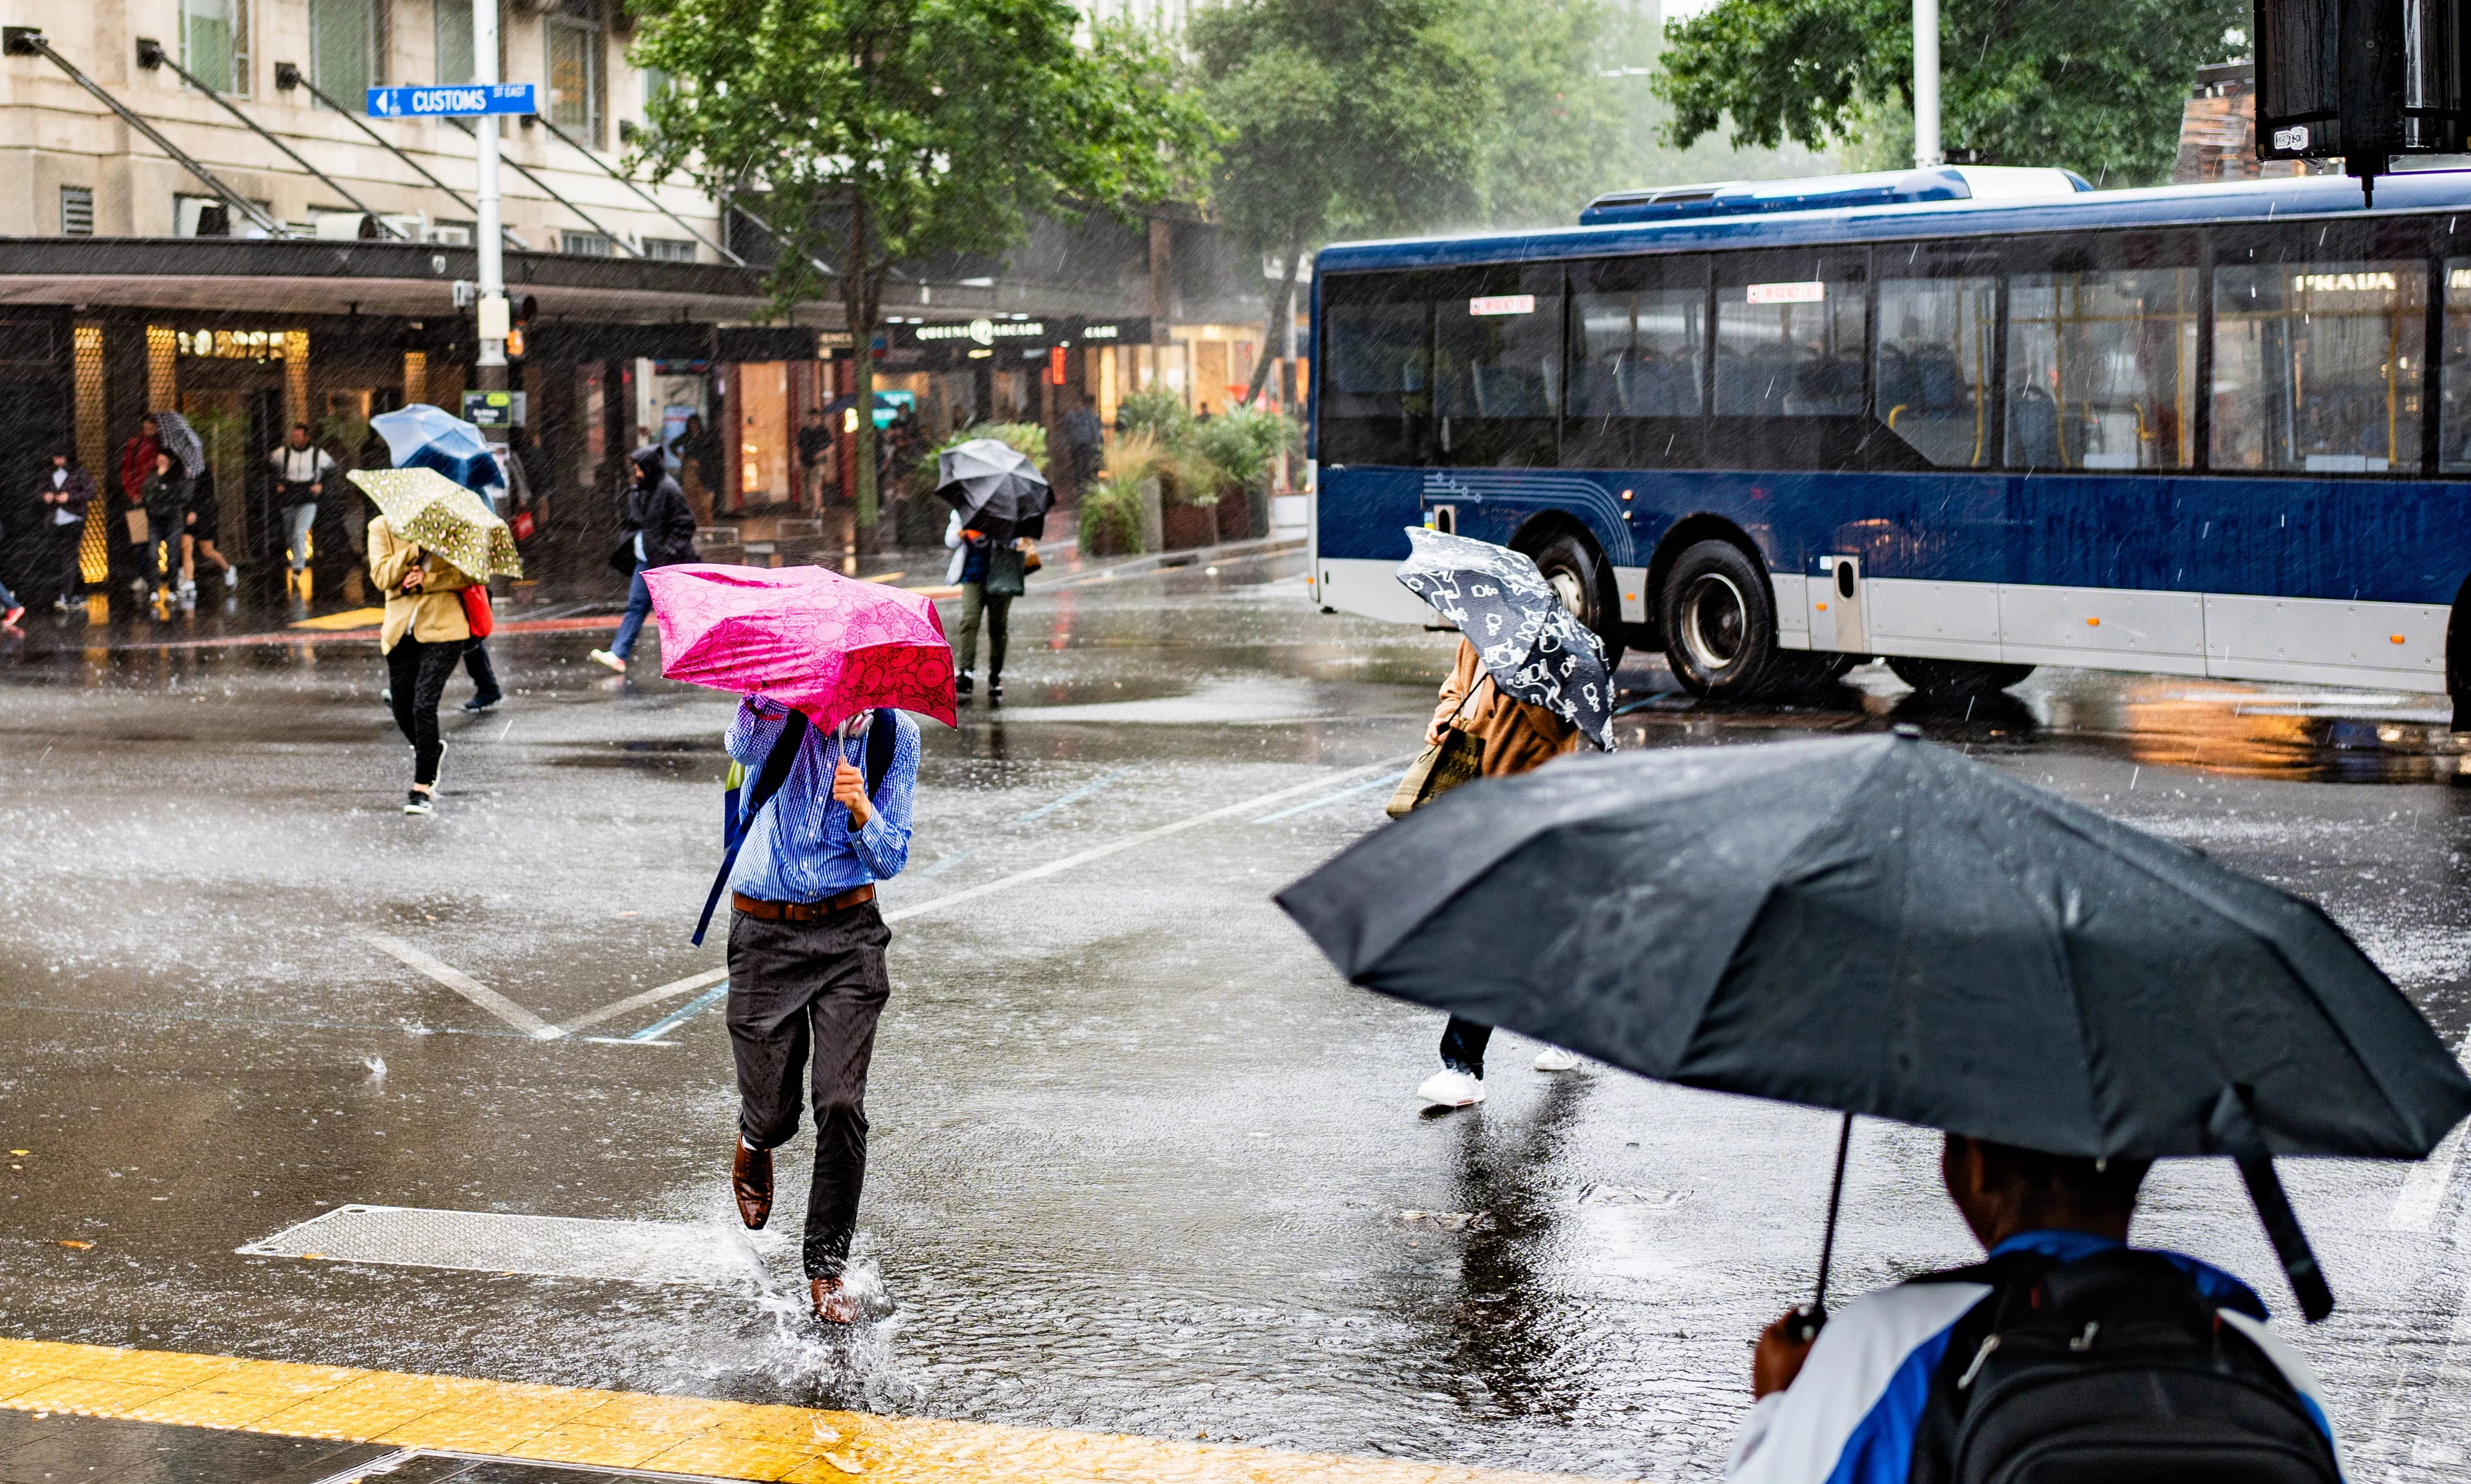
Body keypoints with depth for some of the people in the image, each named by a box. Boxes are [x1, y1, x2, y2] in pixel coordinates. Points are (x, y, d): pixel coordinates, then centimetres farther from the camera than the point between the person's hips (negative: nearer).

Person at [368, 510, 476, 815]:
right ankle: (432, 751, 39)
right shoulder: (381, 528, 4)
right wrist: (416, 546, -19)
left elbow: (469, 573, -2)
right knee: (402, 709, 7)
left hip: (443, 628, -3)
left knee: (424, 705, -13)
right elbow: (382, 577, -8)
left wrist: (426, 581, -14)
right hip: (401, 630, 3)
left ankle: (423, 787, -4)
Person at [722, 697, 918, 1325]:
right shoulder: (780, 714, -8)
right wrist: (761, 700, -52)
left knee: (842, 1106, -8)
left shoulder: (893, 735, -1)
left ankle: (827, 1266, 7)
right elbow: (743, 748, -33)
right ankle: (754, 1140, 46)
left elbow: (892, 857, 0)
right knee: (774, 1110, 6)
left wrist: (860, 810, -21)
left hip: (848, 931, 1)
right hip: (765, 931, -1)